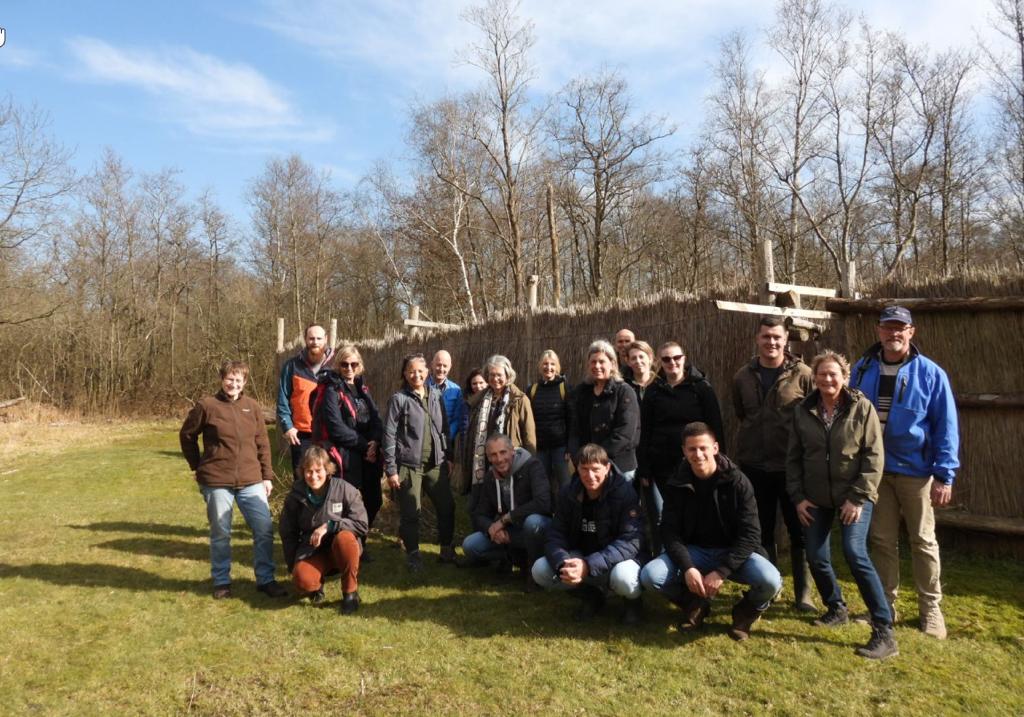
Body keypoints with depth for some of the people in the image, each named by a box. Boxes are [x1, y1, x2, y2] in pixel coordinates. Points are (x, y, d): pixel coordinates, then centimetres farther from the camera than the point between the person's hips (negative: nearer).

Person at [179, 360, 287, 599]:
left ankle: (266, 580, 14)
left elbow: (262, 444, 9)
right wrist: (198, 466, 9)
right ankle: (221, 582, 26)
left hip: (251, 481, 3)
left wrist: (267, 476, 7)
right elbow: (187, 435, 8)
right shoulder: (206, 405, -4)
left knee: (265, 529, 1)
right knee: (220, 534, 9)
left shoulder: (252, 407, 6)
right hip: (217, 482, -3)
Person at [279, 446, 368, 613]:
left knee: (345, 538, -36)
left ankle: (350, 593, -13)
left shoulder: (345, 489, -13)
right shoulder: (295, 496, -4)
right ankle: (317, 585, 9)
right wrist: (294, 567, 4)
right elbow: (288, 534, 8)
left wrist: (329, 526, -23)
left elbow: (362, 524, -13)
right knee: (302, 579, -30)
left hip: (342, 550, -1)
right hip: (312, 551, 1)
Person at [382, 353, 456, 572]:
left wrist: (448, 457, 11)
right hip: (409, 465, -4)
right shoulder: (399, 399, -7)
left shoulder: (436, 395, 7)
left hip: (436, 463, 4)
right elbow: (389, 436, -8)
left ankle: (447, 549, 26)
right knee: (410, 513, 5)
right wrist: (391, 470, -11)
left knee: (447, 506, 8)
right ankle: (413, 554, 22)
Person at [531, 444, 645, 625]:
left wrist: (589, 565, -36)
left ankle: (633, 600, 3)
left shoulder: (624, 492, -19)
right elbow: (555, 535, -8)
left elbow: (630, 541, -26)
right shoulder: (568, 493, -7)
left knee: (623, 578, -37)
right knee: (540, 570, -18)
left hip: (615, 560, -4)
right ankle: (591, 596, 8)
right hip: (580, 558, 4)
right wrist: (563, 564, -31)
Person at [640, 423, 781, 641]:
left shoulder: (737, 482, -14)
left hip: (734, 552, -2)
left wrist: (721, 571, -25)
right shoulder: (677, 483, -7)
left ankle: (746, 611, 6)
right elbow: (670, 531, -8)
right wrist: (687, 567, -24)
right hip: (693, 550, 2)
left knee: (770, 581, -32)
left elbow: (750, 535, -16)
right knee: (650, 575, -23)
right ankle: (695, 604, 8)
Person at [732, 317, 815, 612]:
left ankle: (803, 593, 22)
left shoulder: (802, 374, -8)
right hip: (754, 466, 3)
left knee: (800, 532, 8)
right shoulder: (743, 377, 3)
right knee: (762, 532, 13)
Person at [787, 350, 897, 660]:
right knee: (816, 557, 4)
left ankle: (884, 631, -9)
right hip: (816, 498, 4)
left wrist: (858, 498, -14)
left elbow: (874, 456, -8)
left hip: (853, 495, -4)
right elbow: (793, 458, 6)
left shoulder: (862, 407, -6)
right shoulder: (802, 411, 3)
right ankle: (836, 608, 31)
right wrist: (797, 497, 0)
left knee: (855, 552, -18)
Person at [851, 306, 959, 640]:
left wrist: (944, 474, -12)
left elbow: (946, 426, -7)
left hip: (916, 469, -3)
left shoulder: (930, 373, -7)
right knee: (882, 540, 12)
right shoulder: (863, 370, 2)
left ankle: (931, 609, 23)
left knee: (923, 541, 9)